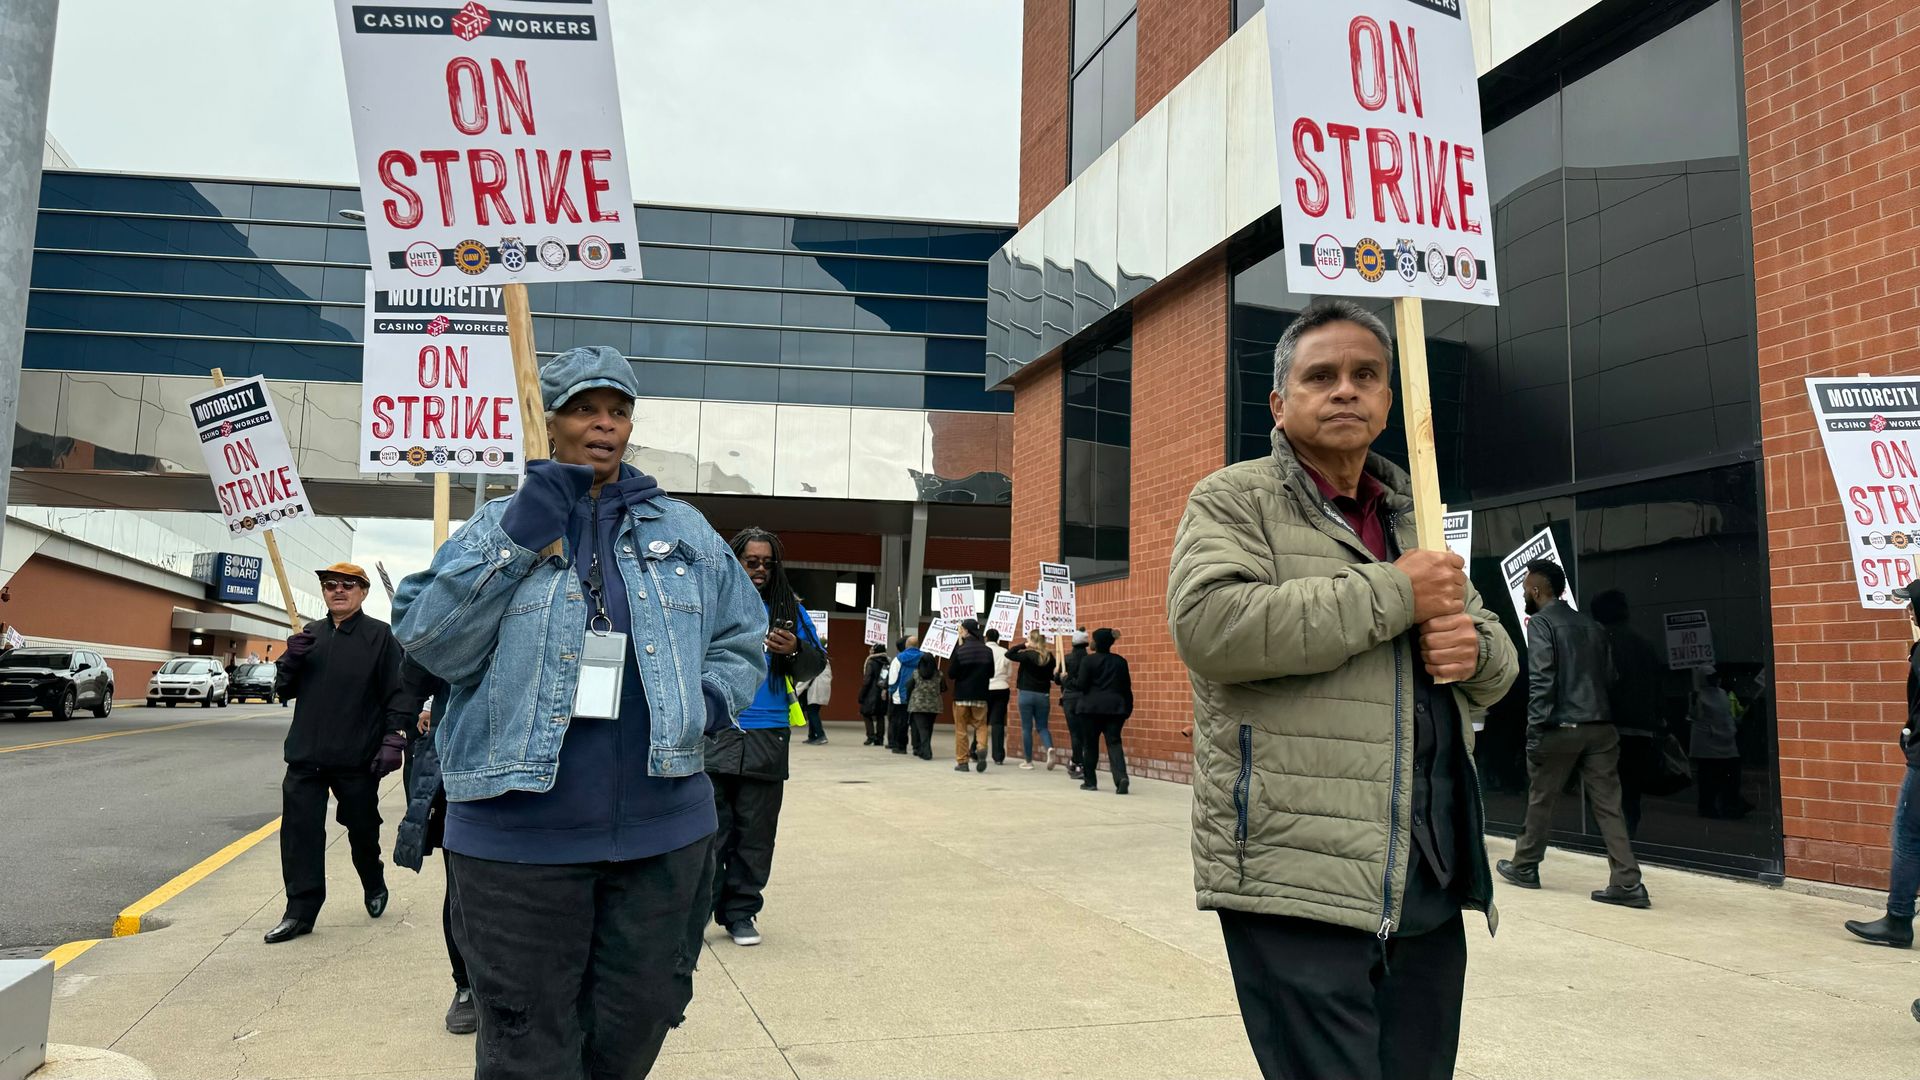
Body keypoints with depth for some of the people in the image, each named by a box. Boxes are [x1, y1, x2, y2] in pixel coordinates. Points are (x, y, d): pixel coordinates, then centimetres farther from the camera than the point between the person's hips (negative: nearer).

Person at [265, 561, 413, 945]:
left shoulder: (379, 636, -3)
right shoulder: (310, 635, 12)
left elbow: (398, 693, -8)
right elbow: (283, 690, 14)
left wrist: (394, 739, -18)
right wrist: (291, 659, -6)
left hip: (358, 758, -4)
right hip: (305, 756, 4)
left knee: (362, 829, 12)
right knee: (300, 831, -1)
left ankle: (374, 886, 37)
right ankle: (301, 911, 7)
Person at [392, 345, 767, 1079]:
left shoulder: (684, 532, 10)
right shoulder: (498, 524, 5)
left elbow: (742, 640, 17)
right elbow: (428, 640, -6)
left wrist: (711, 700, -4)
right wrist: (518, 536, -14)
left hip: (661, 831, 2)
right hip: (520, 835, -2)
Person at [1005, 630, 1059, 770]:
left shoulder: (1027, 655, -12)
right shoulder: (1049, 657, 0)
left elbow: (1008, 654, -8)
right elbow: (1052, 676, 6)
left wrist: (1023, 646, -6)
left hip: (1027, 694, -3)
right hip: (1043, 695, 3)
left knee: (1026, 728, 6)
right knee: (1042, 726, 12)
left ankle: (1028, 761, 9)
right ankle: (1049, 748, -16)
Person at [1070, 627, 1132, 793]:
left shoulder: (1089, 660, -5)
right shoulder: (1120, 661, 9)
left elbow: (1081, 685, -7)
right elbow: (1127, 686, 10)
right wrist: (1128, 708, 16)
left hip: (1092, 707, -3)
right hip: (1115, 707, 3)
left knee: (1090, 745, 9)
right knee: (1114, 742, -1)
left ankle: (1090, 781, 15)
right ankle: (1121, 777, -22)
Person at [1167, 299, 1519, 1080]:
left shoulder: (1413, 518, 20)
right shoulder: (1235, 501, -1)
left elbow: (1498, 663, 27)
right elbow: (1207, 623, -21)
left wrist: (1474, 648, 0)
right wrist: (1396, 595, -15)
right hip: (1297, 886, -7)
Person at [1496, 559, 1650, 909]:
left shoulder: (1541, 623, -6)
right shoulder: (1590, 624, 16)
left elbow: (1540, 681, -15)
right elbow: (1609, 675, 14)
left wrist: (1534, 732, -15)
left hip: (1561, 728, -6)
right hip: (1600, 726, 6)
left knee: (1539, 799, 11)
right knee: (1608, 804, 3)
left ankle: (1524, 866, 25)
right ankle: (1627, 883, -2)